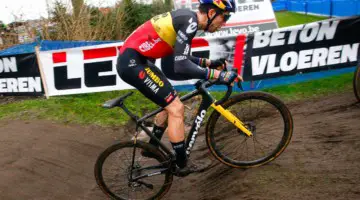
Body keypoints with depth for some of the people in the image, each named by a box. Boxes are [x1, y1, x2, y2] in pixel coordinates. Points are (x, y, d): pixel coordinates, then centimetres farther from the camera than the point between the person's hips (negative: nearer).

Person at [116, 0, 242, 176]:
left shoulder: (186, 17, 12)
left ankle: (152, 148, 34)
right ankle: (183, 165, 7)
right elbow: (181, 67, -27)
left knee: (170, 103, 18)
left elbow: (179, 57, 21)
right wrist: (218, 75, -27)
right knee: (176, 108, -7)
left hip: (134, 60, 10)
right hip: (133, 62, -10)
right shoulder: (190, 21, -17)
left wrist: (207, 63, 17)